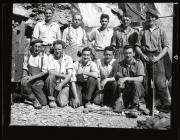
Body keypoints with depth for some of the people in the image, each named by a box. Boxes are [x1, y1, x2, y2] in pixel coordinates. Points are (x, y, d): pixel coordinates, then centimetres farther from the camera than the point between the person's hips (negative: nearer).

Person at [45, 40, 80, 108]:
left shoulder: (68, 58, 1)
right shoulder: (51, 57, 1)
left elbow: (70, 75, -9)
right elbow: (51, 72, -14)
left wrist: (61, 85, -20)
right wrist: (64, 76, -16)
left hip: (64, 84, -1)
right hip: (53, 84, 1)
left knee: (62, 103, -25)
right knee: (51, 76, -33)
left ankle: (64, 97, 13)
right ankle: (51, 99, -13)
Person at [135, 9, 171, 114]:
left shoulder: (161, 31, 12)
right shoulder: (143, 32, 16)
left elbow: (166, 47, 6)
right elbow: (137, 46, 11)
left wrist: (158, 57, -8)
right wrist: (142, 55, -6)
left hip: (156, 58, -2)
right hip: (145, 58, 2)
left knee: (160, 83, -11)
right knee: (146, 83, 2)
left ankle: (166, 104, -6)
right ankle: (149, 106, 10)